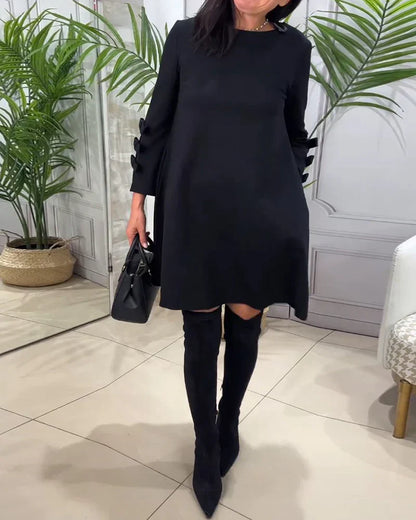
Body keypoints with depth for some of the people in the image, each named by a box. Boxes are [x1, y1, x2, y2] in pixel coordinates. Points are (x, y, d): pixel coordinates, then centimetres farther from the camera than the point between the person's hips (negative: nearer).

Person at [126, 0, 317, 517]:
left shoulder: (293, 48, 4)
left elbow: (295, 134, 12)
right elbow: (158, 122, 5)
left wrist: (285, 204, 13)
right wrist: (139, 198, 4)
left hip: (263, 214, 1)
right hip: (194, 211, 0)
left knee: (245, 323, 10)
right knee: (201, 331, 3)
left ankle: (229, 421, 37)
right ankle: (206, 444, 25)